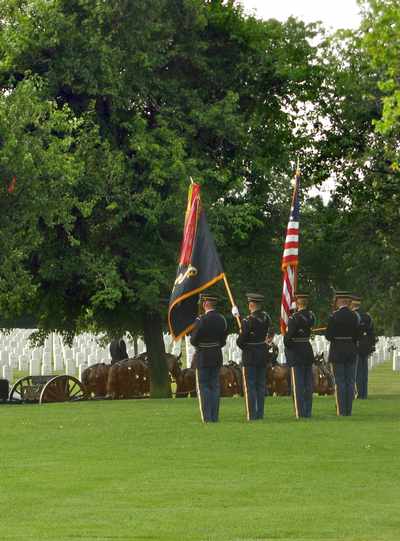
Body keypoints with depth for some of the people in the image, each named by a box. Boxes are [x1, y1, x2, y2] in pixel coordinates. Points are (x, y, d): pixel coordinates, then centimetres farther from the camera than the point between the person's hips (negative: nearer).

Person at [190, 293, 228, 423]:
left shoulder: (201, 320, -17)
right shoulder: (222, 319, 3)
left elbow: (193, 341, -13)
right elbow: (223, 340, 8)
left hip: (203, 357, -6)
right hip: (217, 357, 6)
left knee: (203, 387, 0)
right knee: (215, 386, 10)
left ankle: (207, 417, -4)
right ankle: (214, 417, 10)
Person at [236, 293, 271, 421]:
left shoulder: (248, 321, -19)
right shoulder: (266, 318, 2)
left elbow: (240, 341, -18)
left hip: (250, 354, -6)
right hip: (264, 352, 6)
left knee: (249, 386, 0)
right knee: (260, 385, 12)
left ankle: (252, 415, -2)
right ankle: (260, 414, 15)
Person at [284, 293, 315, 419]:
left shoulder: (294, 318, -17)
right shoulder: (311, 316, 1)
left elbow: (288, 336, -19)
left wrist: (287, 346, 0)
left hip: (296, 352, -6)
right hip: (308, 350, 6)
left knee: (298, 385, -2)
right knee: (308, 384, 11)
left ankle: (300, 413, -2)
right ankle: (308, 412, 15)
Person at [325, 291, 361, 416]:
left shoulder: (334, 316, -11)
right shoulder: (354, 316, 0)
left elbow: (328, 336, -12)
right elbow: (357, 335, 3)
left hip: (337, 350, -3)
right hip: (351, 349, 3)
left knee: (339, 382, 0)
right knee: (350, 381, 8)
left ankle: (341, 410, -2)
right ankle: (349, 410, 7)